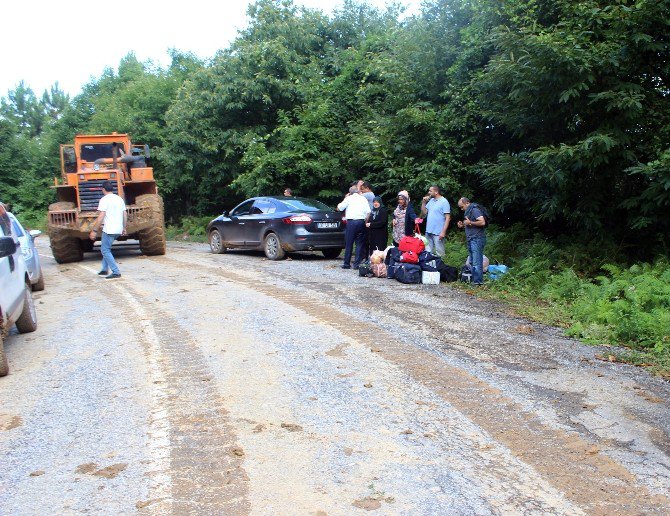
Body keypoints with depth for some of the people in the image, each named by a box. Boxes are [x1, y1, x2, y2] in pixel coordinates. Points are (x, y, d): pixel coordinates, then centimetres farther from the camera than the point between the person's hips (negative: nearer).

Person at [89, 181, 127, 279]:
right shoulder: (120, 199, 12)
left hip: (109, 230, -8)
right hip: (118, 230, 8)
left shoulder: (104, 200, -10)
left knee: (105, 250, -1)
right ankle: (104, 270, 25)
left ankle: (116, 272, -8)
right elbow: (125, 215, 15)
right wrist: (124, 228, 24)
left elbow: (101, 217, -16)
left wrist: (94, 230, -13)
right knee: (106, 248, 22)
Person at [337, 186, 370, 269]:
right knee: (360, 244, 6)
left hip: (351, 222, -2)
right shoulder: (363, 199, 12)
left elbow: (339, 208, 6)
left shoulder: (349, 198, 3)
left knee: (349, 243, 2)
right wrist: (366, 222, 13)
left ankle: (347, 264, 5)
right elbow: (368, 212, 5)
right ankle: (357, 264, 3)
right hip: (361, 221, 3)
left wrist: (344, 199, 17)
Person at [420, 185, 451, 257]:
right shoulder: (431, 201, 12)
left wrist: (443, 232, -19)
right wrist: (424, 202, 2)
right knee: (428, 252, 13)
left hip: (438, 233, -7)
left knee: (439, 253, -1)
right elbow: (423, 213, 16)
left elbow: (448, 218, -13)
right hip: (428, 231, 7)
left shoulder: (444, 202, -9)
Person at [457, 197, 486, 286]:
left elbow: (482, 222, -20)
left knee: (476, 261, -10)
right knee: (472, 261, 9)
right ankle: (473, 279, 13)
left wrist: (470, 222, -15)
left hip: (477, 239, -10)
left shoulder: (475, 210, -10)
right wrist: (463, 225, 11)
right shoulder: (467, 212, 20)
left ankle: (478, 281, -9)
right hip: (470, 239, 10)